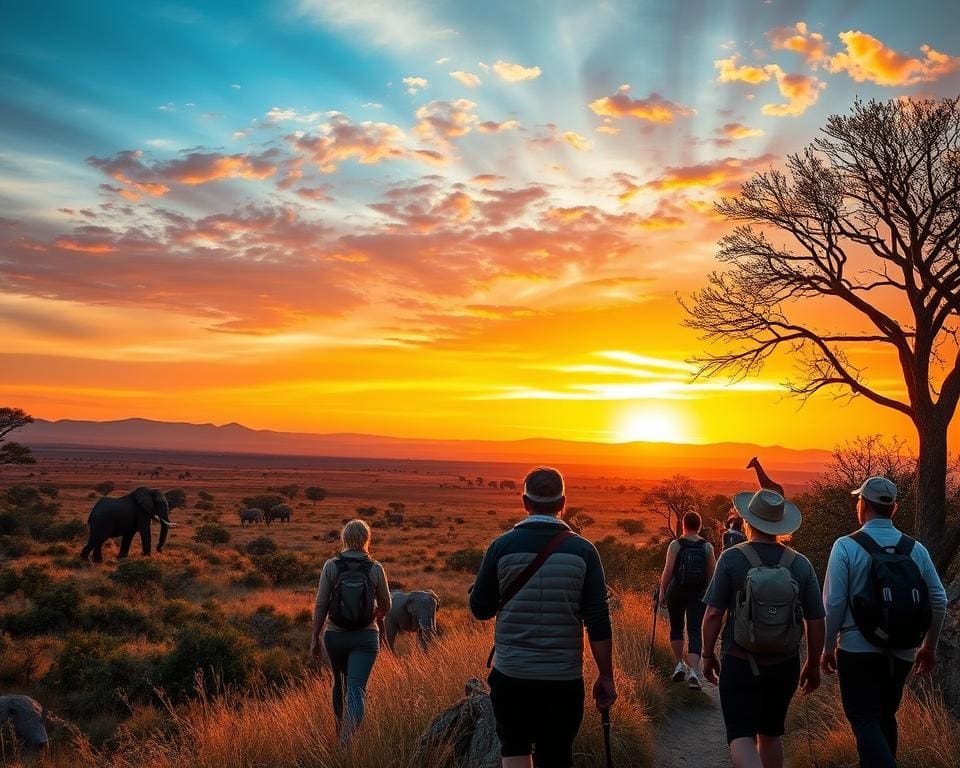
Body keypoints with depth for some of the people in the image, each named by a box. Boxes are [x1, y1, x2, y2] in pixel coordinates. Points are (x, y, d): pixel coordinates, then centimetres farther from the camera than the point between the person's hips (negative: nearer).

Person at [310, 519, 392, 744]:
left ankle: (340, 732, 39)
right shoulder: (375, 569, -5)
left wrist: (314, 638, 2)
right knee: (356, 689, -5)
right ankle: (346, 739, -26)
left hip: (335, 635, 2)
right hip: (366, 636, -2)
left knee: (340, 683, 24)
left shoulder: (331, 566, -6)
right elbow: (386, 606, 5)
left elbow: (320, 605, -6)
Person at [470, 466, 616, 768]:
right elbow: (599, 622, -6)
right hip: (563, 678, 0)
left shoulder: (501, 546, -5)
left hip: (510, 675, 0)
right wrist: (606, 678, 1)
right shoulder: (582, 550, -5)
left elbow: (480, 609, 2)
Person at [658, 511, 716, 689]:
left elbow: (668, 571, -10)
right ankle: (693, 671, -15)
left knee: (676, 628, 19)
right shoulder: (707, 546, 0)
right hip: (698, 594, 1)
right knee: (694, 632, -1)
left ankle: (679, 664, 17)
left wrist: (662, 591, -1)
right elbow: (712, 573, 2)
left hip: (676, 592, -1)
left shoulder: (676, 545, -6)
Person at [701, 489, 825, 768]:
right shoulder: (801, 564, -2)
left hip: (739, 663, -3)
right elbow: (816, 622, 1)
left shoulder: (731, 559, -10)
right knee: (771, 735, 20)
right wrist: (813, 665, 14)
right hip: (785, 665, 4)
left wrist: (707, 655, 3)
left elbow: (713, 614, -11)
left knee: (741, 737, -1)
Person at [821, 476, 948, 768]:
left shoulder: (846, 546, -11)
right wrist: (929, 646, 16)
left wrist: (828, 647, -1)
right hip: (902, 652, 5)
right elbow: (939, 601, 4)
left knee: (865, 722, -1)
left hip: (858, 650, -5)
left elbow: (834, 602, -12)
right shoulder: (915, 549, 2)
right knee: (885, 717, 21)